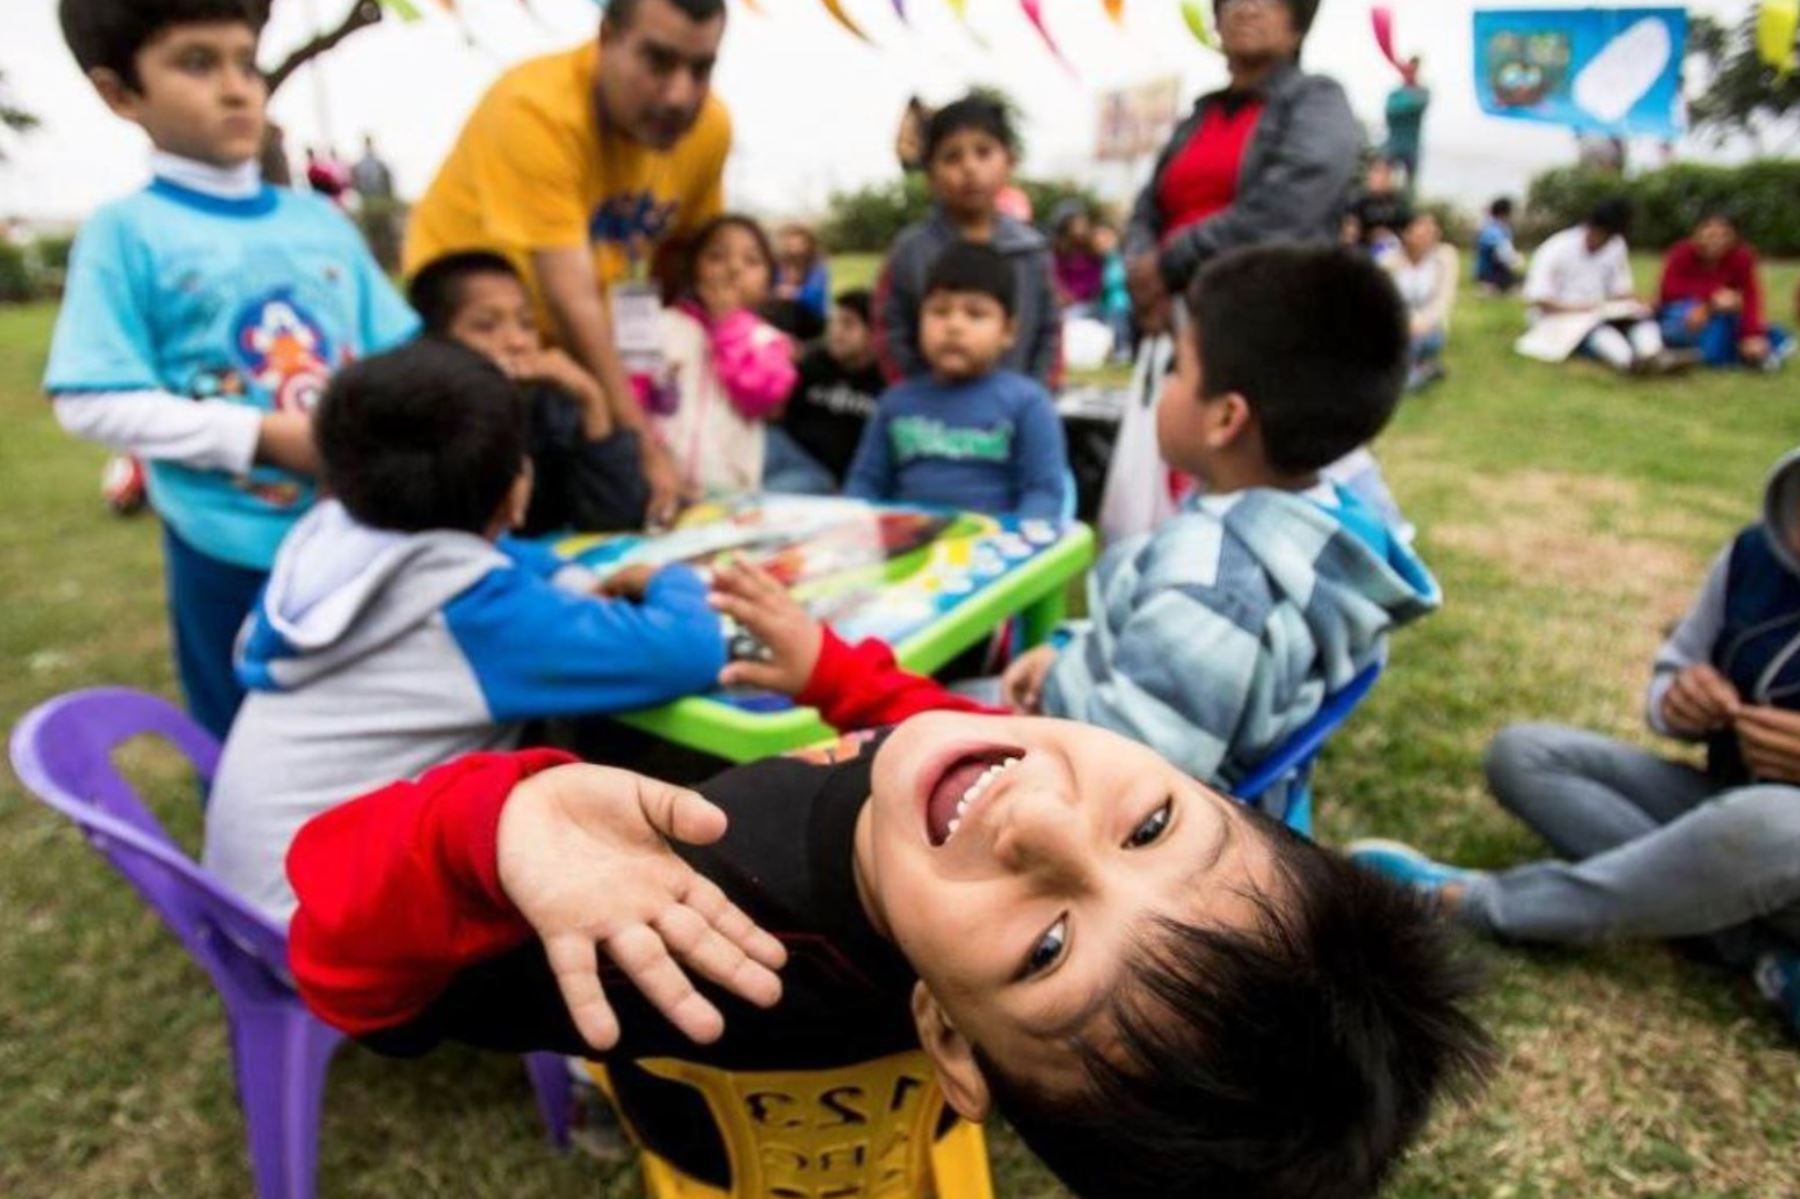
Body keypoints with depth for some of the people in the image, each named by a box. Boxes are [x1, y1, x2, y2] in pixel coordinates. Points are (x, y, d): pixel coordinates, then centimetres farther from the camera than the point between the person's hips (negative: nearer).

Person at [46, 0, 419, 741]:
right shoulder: (127, 232, -7)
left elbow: (397, 348, 9)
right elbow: (94, 402, -11)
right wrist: (262, 436, -18)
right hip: (233, 551, -4)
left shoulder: (320, 220, 6)